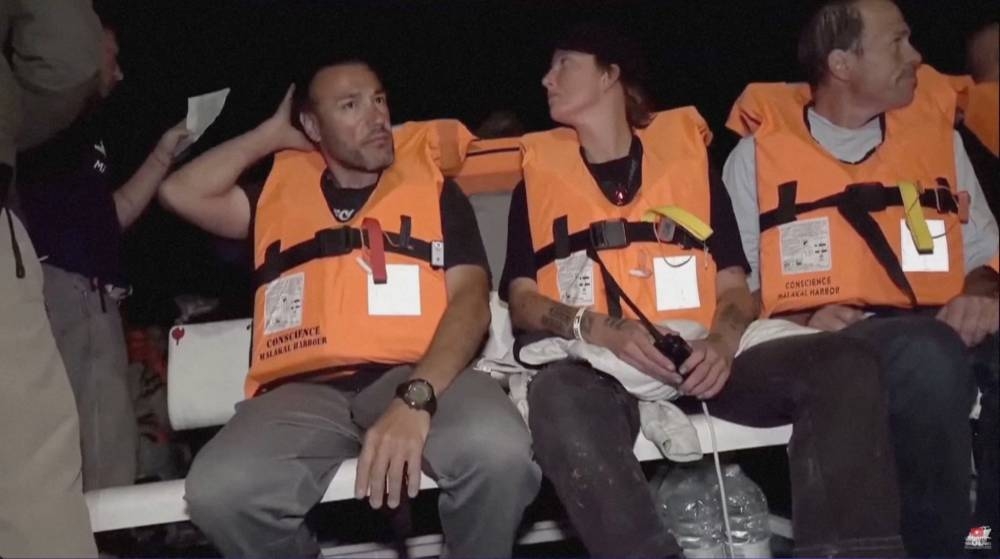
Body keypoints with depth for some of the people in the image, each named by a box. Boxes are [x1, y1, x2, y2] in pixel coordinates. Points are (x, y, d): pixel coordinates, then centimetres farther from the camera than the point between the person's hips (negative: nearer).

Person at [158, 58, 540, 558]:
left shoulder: (433, 189, 18)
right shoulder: (280, 192, 24)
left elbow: (470, 300, 4)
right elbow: (181, 193, 10)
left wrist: (417, 397, -16)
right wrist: (273, 134, 22)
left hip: (418, 377, -1)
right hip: (304, 390, 1)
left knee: (498, 450, -36)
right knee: (221, 492, -32)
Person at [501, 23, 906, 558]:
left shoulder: (690, 159, 19)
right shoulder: (539, 177, 19)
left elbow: (734, 285, 13)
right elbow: (521, 300, 9)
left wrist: (723, 340, -12)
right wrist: (597, 328, -13)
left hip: (698, 360, 2)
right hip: (600, 367, -1)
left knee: (844, 364, -24)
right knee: (558, 392, -40)